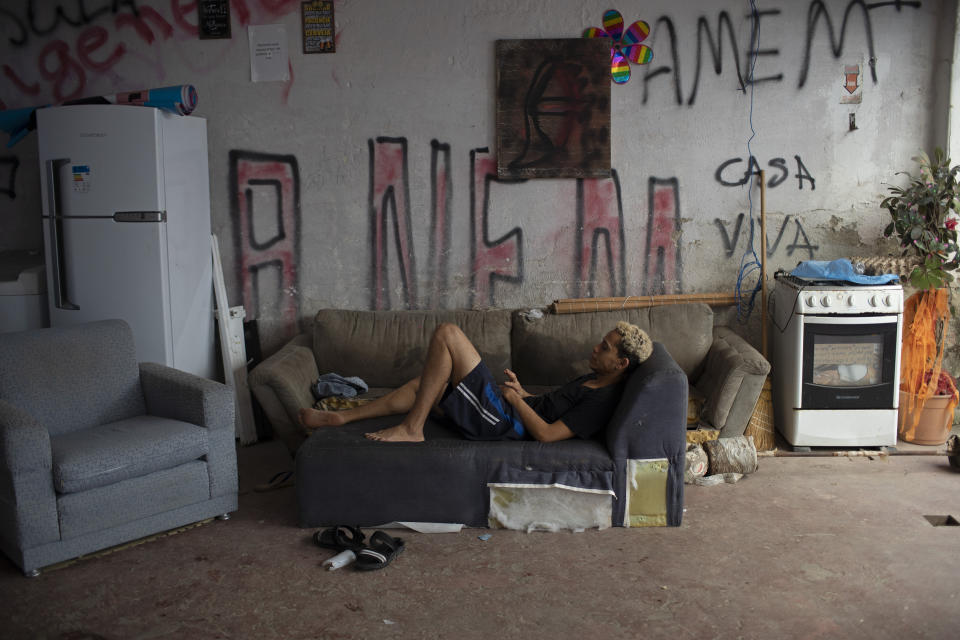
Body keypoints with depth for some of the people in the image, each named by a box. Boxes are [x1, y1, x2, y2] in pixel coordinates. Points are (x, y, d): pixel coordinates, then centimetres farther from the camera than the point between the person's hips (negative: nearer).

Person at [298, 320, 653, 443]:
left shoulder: (603, 400, -16)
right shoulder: (595, 379, 15)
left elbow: (547, 433, -23)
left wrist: (516, 399, -11)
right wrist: (523, 392, 12)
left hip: (500, 422, -10)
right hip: (510, 409, 10)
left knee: (447, 333, -15)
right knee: (425, 384, 17)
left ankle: (411, 429, -9)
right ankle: (341, 416, 23)